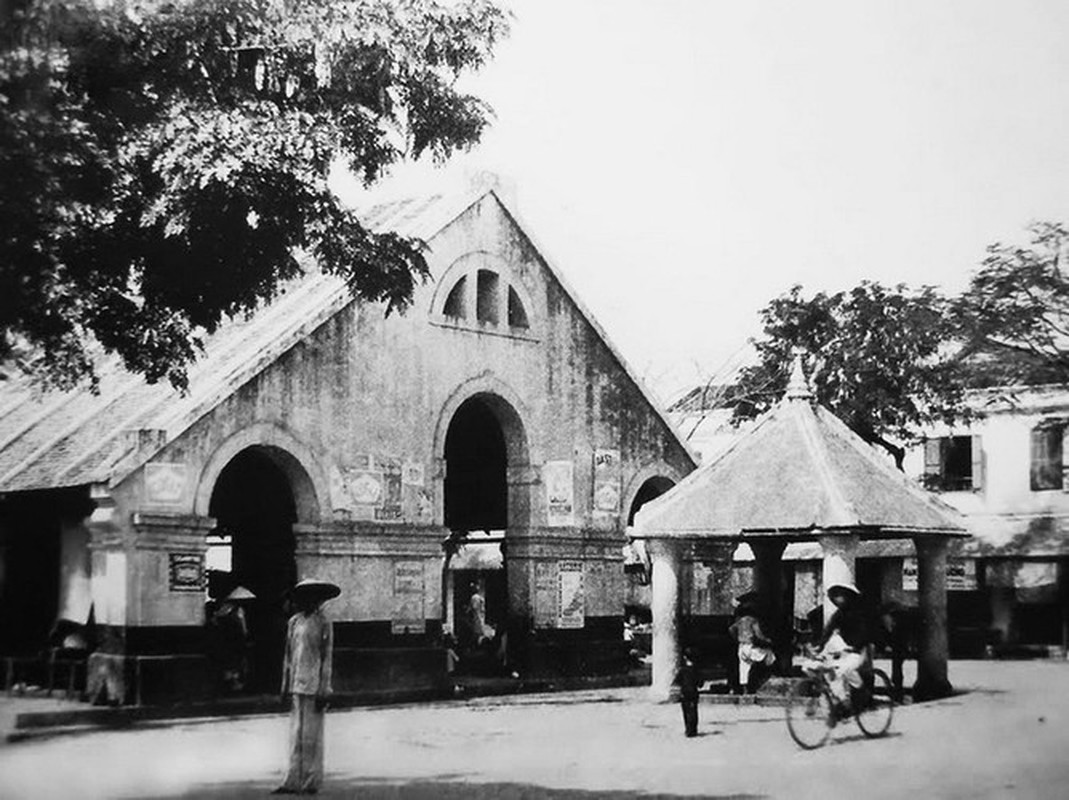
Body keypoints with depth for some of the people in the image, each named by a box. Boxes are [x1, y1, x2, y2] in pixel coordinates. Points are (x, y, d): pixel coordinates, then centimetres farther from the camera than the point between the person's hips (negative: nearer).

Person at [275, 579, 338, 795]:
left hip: (314, 686, -5)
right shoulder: (294, 622, 10)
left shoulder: (323, 623, -4)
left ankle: (311, 782, 8)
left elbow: (327, 658, -5)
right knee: (296, 735, 7)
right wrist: (285, 685, 13)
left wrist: (323, 691, -9)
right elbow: (288, 655, 15)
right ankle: (294, 781, 12)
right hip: (297, 686, 5)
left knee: (311, 735, 0)